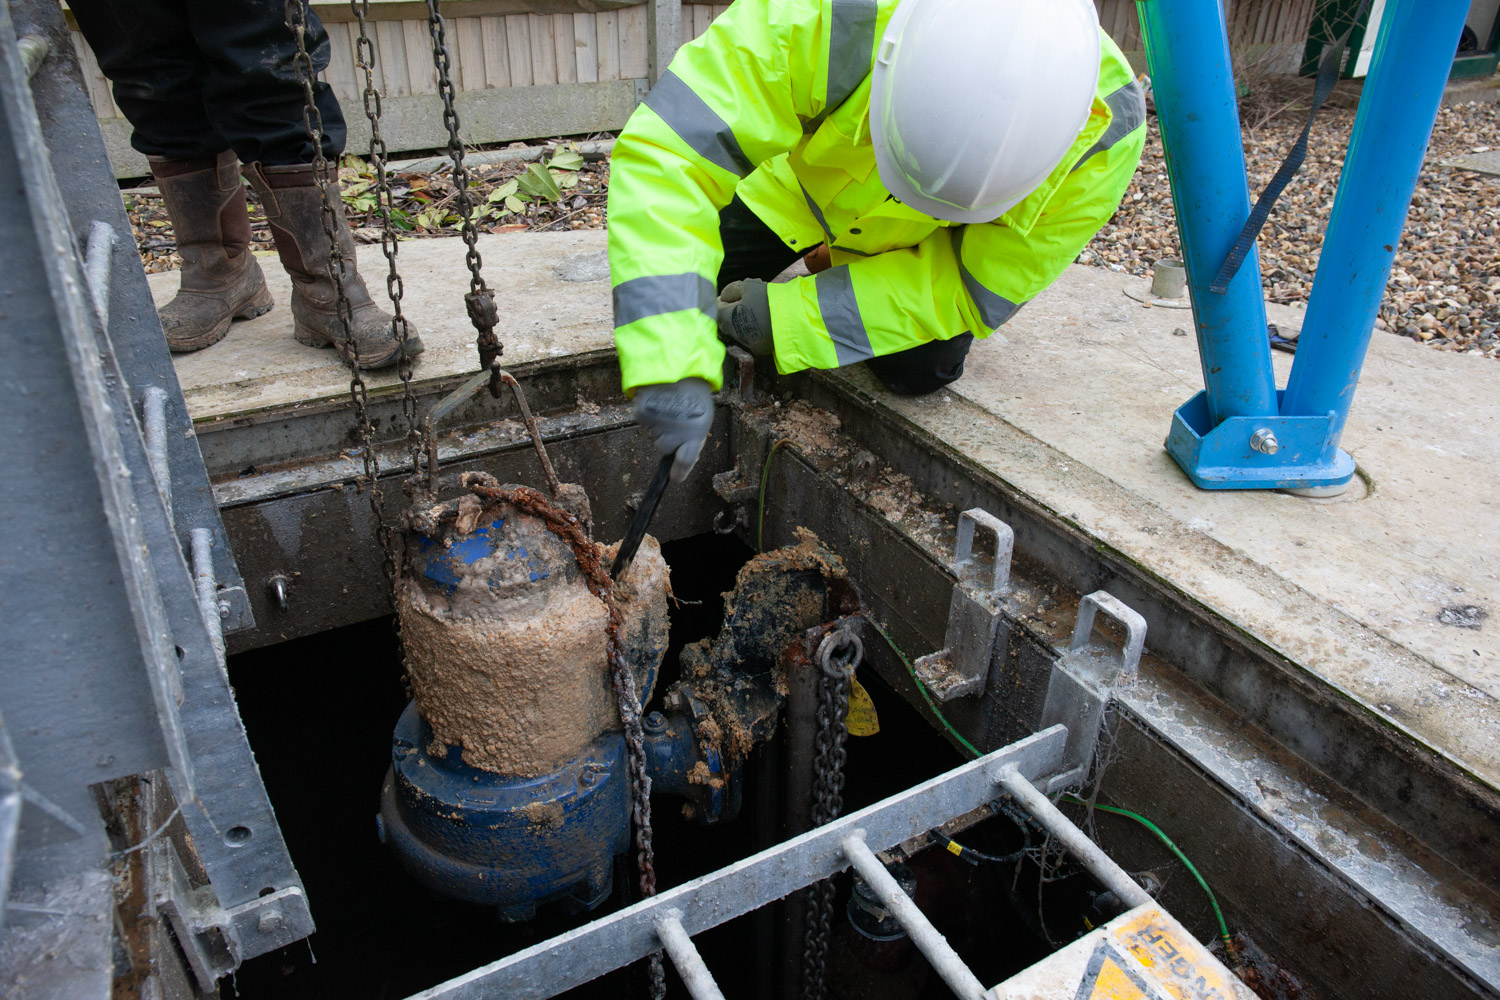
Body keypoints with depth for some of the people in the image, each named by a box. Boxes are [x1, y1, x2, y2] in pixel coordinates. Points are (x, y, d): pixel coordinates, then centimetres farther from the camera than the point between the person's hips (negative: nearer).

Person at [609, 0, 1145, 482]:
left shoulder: (1105, 131, -36)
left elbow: (982, 284, -27)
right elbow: (666, 155, -45)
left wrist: (791, 319, -36)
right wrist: (671, 369, -55)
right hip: (802, 180, 0)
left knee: (919, 369, -17)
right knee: (673, 300, -1)